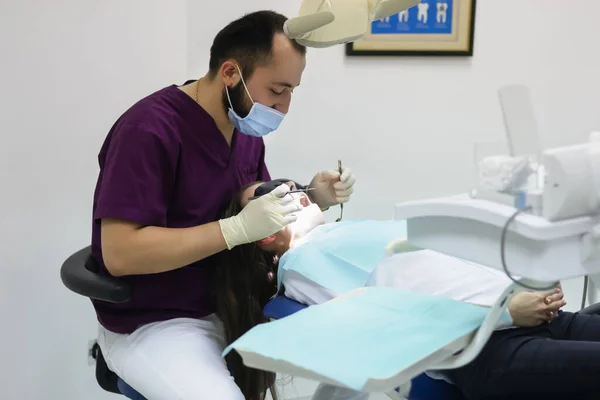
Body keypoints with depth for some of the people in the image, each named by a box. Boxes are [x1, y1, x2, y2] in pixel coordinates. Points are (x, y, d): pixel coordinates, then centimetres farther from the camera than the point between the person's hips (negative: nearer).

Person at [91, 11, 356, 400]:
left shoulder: (246, 128, 3)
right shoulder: (149, 130, -21)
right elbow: (119, 254, -26)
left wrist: (312, 199, -6)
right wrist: (239, 228, -30)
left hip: (233, 305, 7)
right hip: (151, 323, -7)